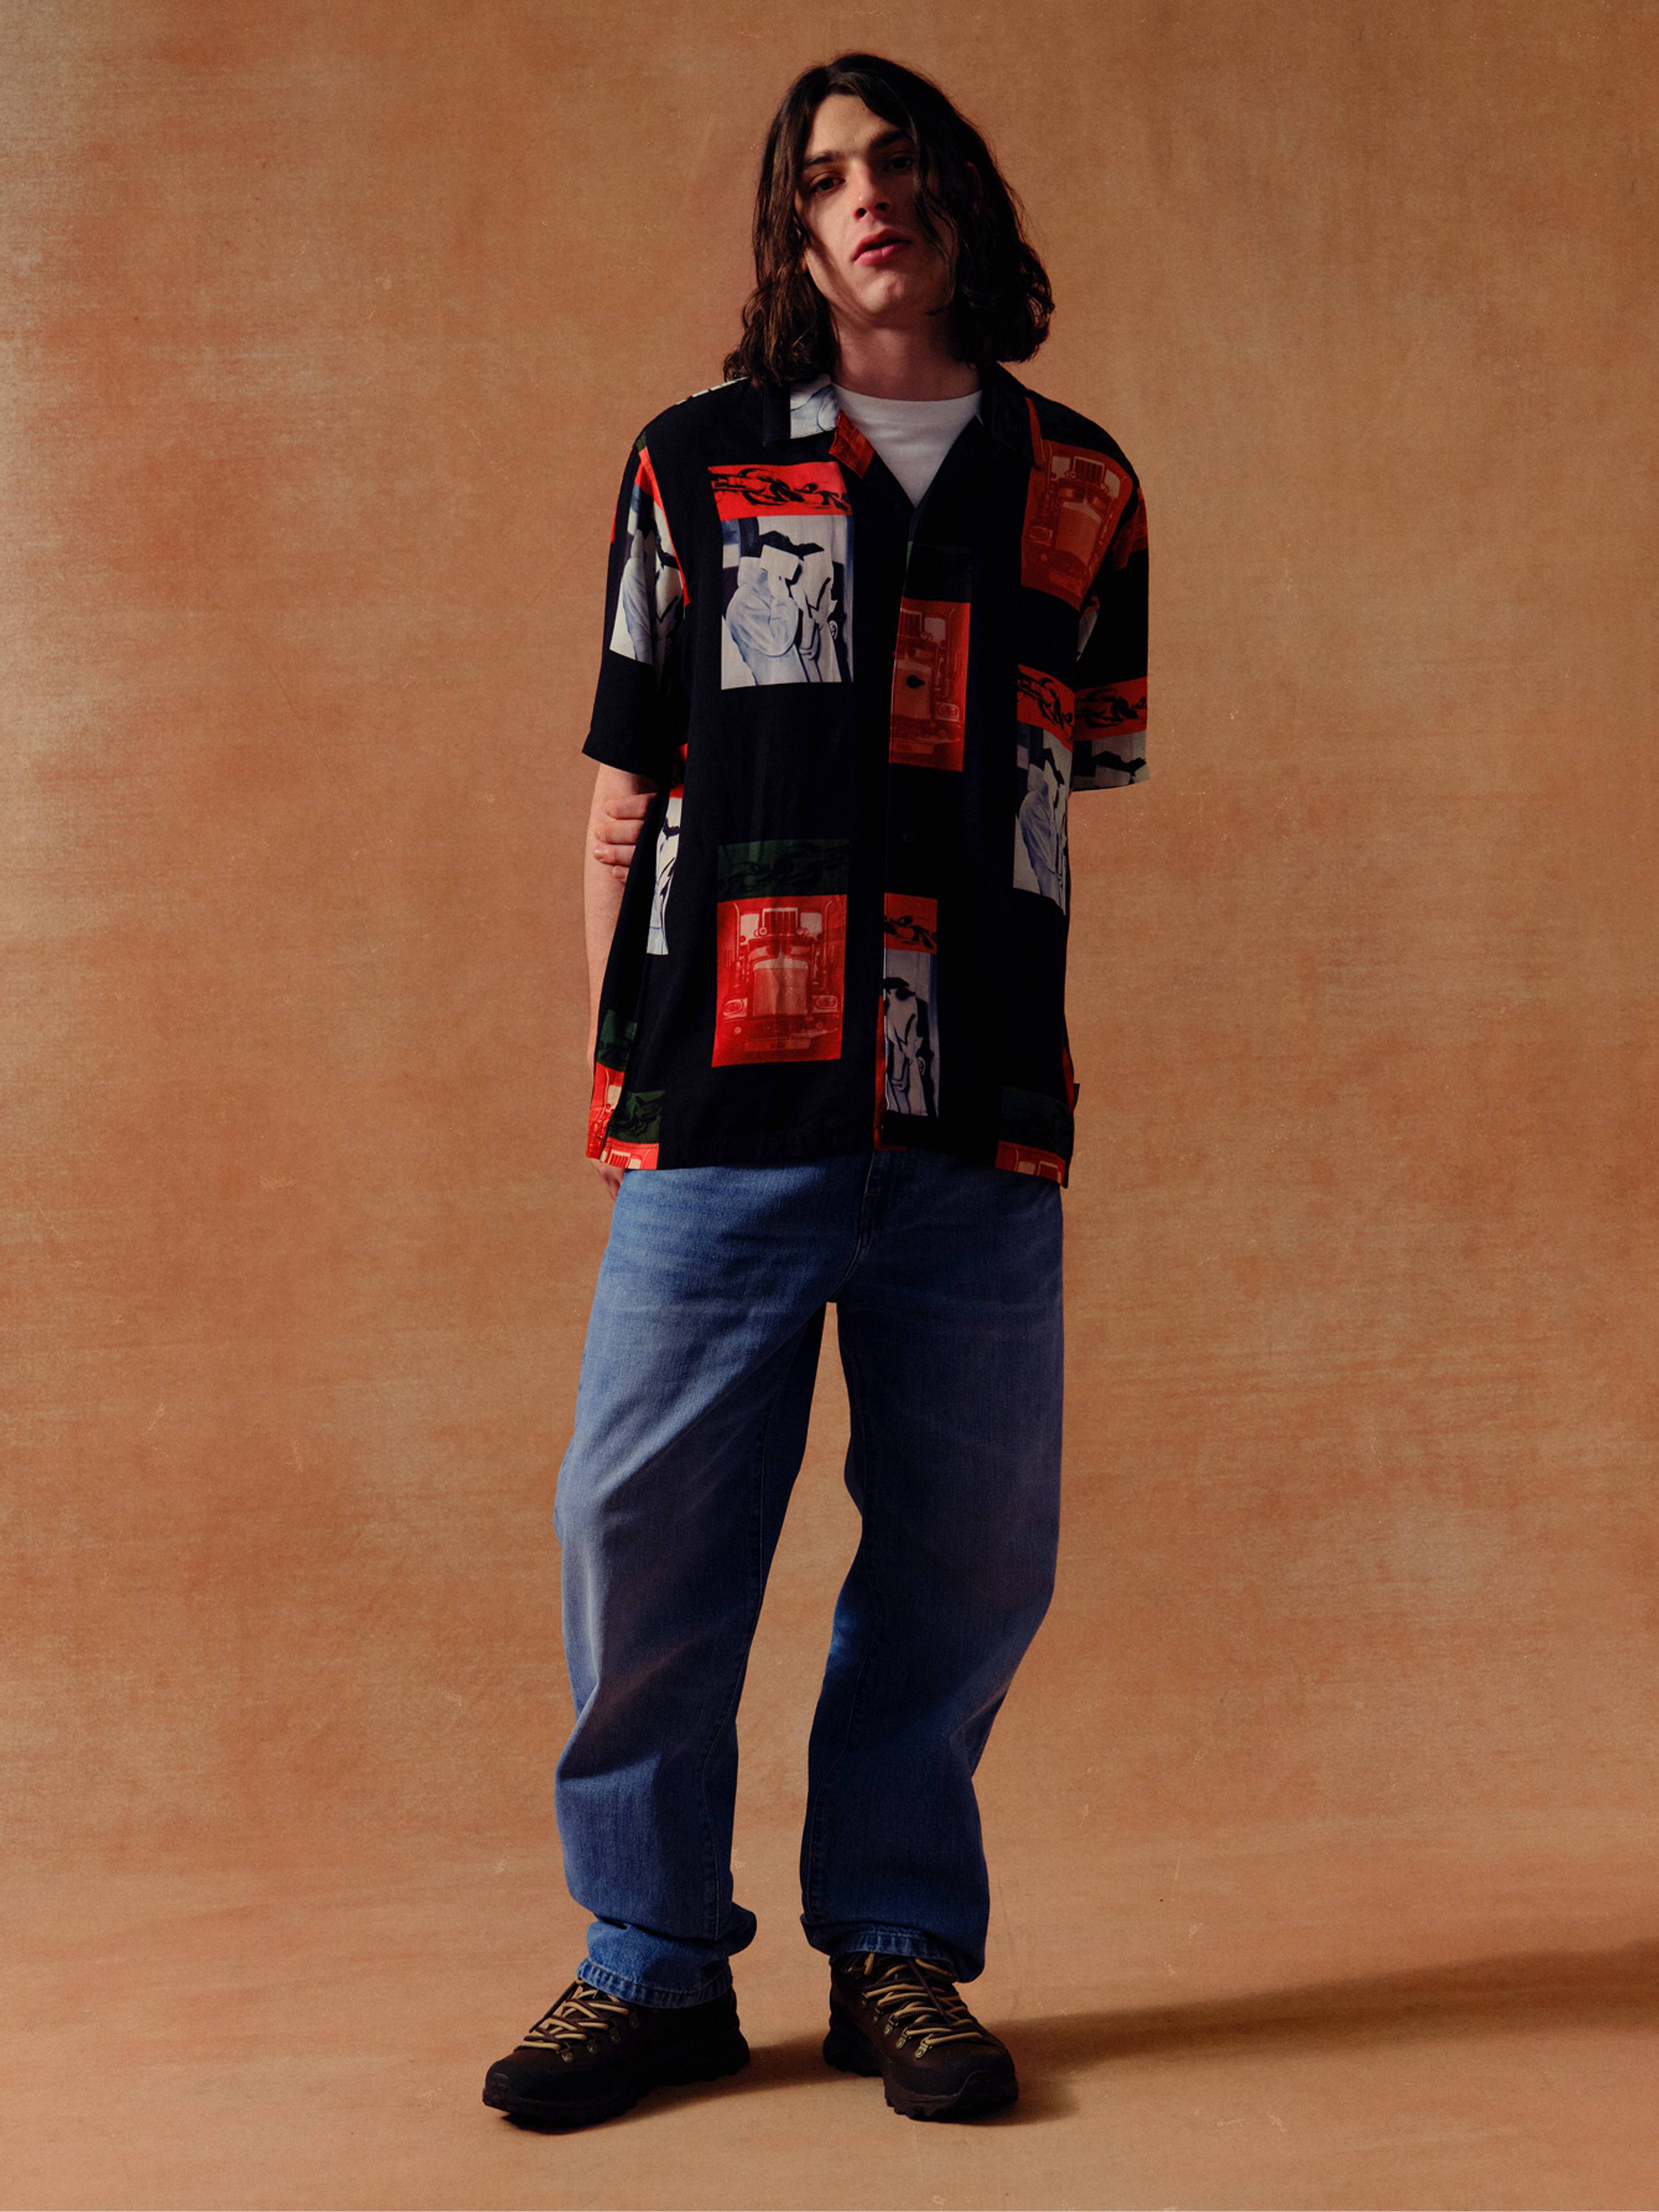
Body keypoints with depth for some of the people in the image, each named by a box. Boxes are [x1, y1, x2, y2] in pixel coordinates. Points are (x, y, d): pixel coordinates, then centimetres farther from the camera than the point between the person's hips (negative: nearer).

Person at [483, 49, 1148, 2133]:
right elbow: (626, 786, 10)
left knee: (967, 1538, 4)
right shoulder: (695, 461, 11)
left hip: (980, 1110, 2)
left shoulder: (1079, 488, 15)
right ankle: (653, 1958, 15)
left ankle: (899, 1943, 22)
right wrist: (616, 1062, 6)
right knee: (644, 1518, -2)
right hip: (729, 1101, -1)